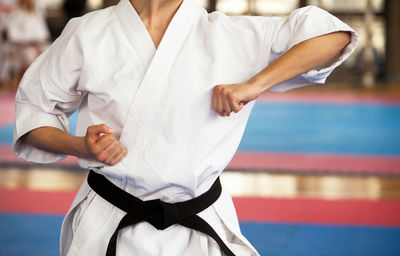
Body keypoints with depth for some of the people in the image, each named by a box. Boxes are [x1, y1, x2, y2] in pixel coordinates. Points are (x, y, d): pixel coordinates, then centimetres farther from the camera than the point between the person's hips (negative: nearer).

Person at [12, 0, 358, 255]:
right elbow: (33, 109, 8)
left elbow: (334, 35, -6)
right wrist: (80, 146, -12)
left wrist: (253, 85, -15)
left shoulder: (232, 36, -3)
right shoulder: (88, 34, -2)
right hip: (106, 226, 0)